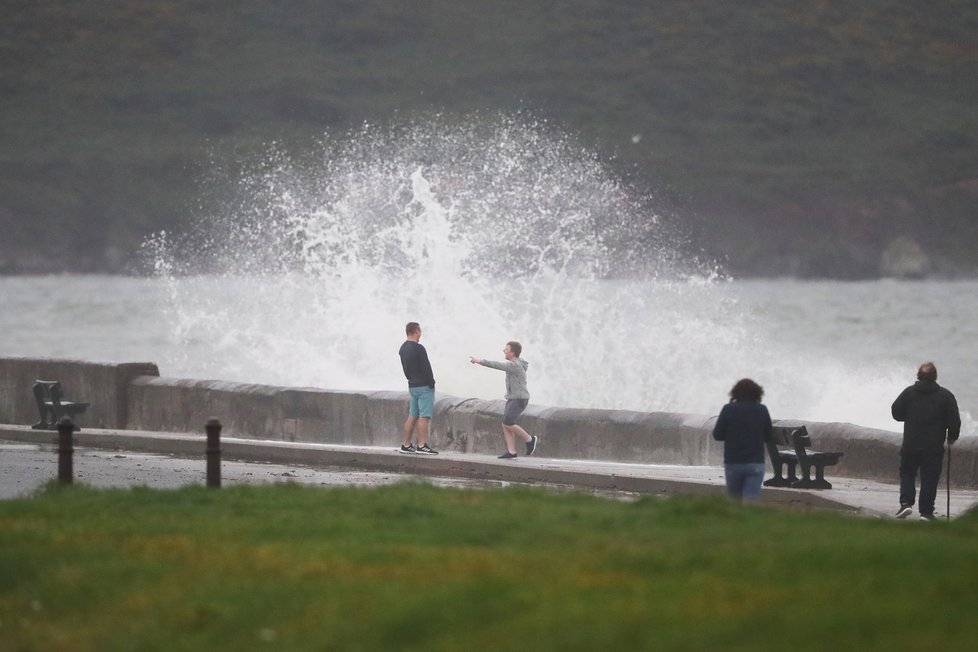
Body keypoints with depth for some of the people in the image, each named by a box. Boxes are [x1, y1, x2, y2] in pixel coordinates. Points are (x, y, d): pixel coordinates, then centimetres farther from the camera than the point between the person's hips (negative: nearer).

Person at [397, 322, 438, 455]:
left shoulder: (403, 349, 10)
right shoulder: (418, 348, -16)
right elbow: (426, 368, -16)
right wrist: (431, 383, -5)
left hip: (412, 386, 9)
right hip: (424, 386, -9)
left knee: (412, 416, 12)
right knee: (424, 416, -8)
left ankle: (406, 445, 13)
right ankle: (422, 445, -13)